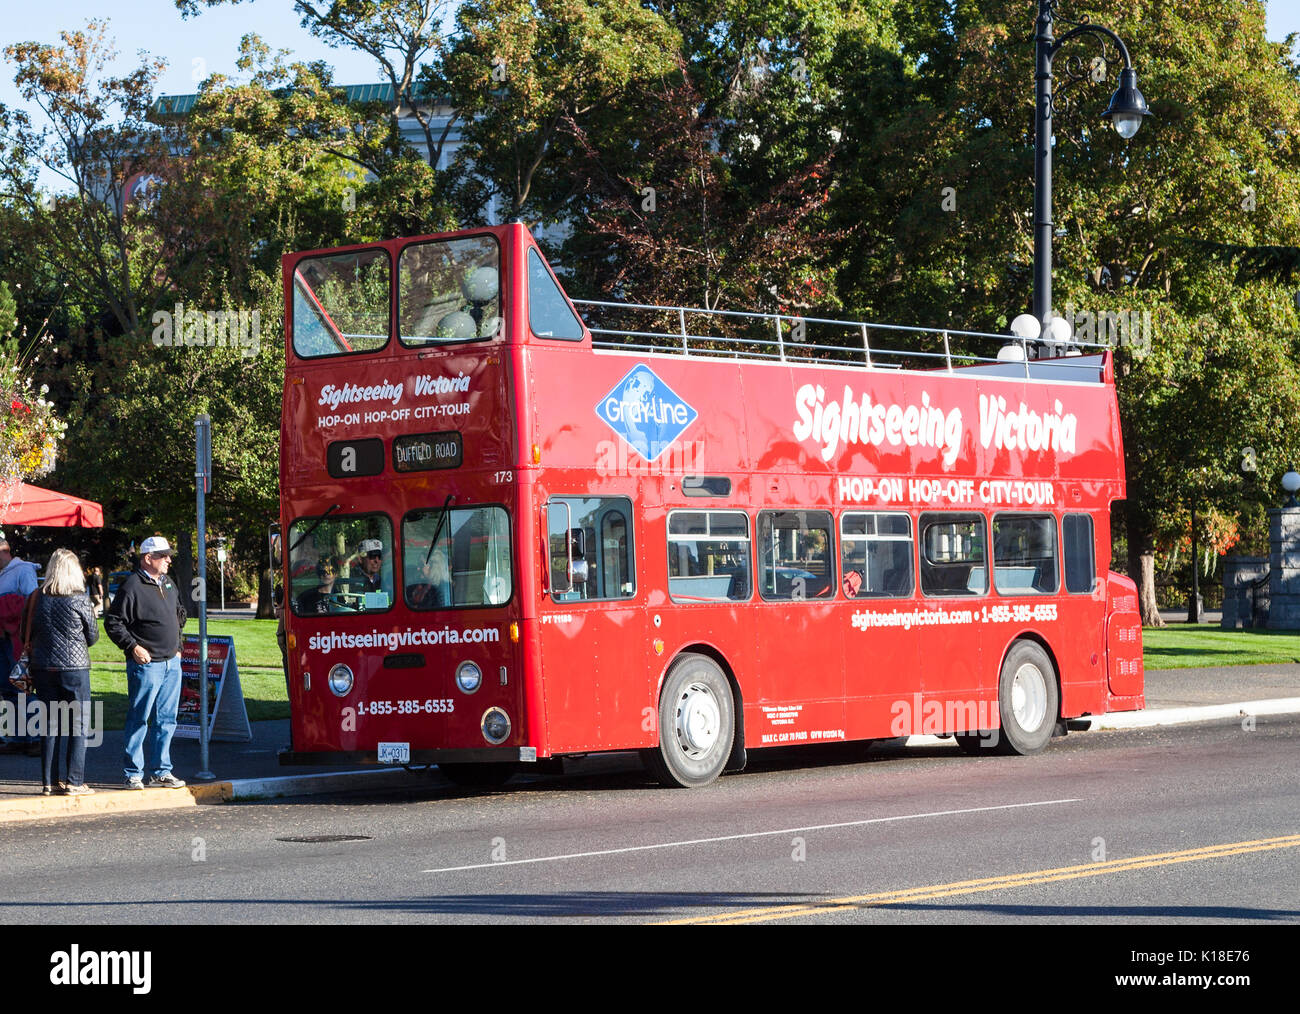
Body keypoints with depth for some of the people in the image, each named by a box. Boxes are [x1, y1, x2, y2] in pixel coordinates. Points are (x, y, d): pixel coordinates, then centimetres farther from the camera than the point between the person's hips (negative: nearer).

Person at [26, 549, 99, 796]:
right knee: (78, 725, 3)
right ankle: (75, 782, -1)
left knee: (50, 724, 10)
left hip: (43, 667, 4)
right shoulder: (80, 600, -9)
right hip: (75, 666, -4)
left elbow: (30, 635, 7)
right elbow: (93, 636, 1)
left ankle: (49, 782, 11)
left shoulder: (37, 598, 0)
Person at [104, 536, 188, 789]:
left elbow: (179, 613, 30)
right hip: (146, 664, -8)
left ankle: (162, 771, 17)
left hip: (172, 663, 8)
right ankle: (133, 774, 1)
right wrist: (132, 646, -16)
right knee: (139, 719, -4)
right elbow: (113, 622, -10)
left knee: (166, 719, 10)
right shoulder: (133, 586, -11)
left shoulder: (168, 583, 14)